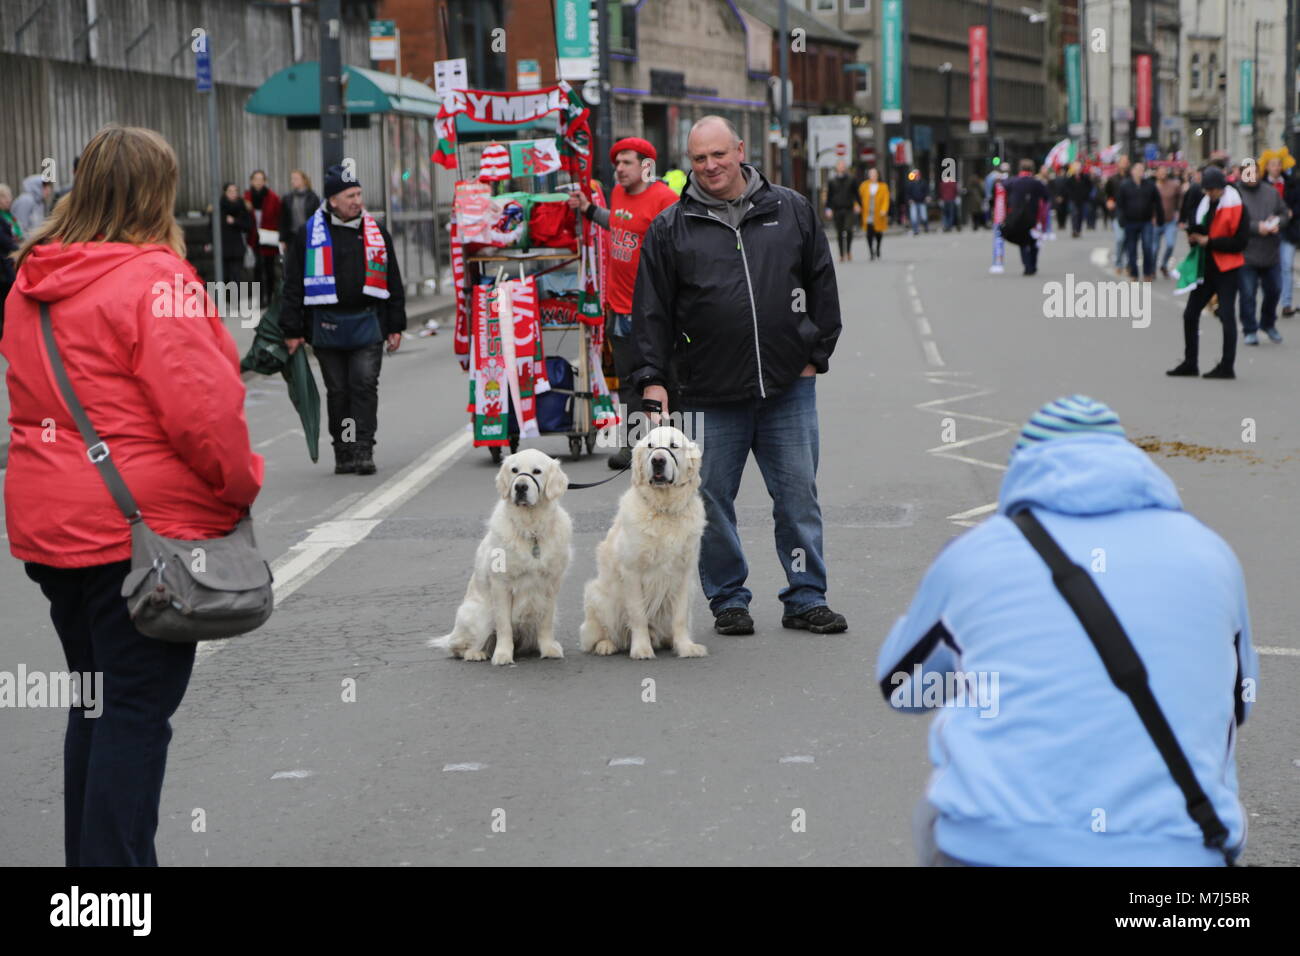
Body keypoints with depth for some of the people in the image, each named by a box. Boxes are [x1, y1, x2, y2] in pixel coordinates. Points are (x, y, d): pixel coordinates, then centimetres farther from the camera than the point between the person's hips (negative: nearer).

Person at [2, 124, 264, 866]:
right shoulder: (153, 280, -15)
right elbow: (199, 408, -19)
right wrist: (241, 484, -3)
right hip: (145, 525, -8)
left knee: (97, 706, 17)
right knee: (139, 711, -2)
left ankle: (90, 856, 25)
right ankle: (117, 859, -1)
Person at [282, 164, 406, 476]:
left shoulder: (376, 233, 10)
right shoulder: (309, 234, 2)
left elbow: (392, 282, 15)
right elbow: (293, 284, 4)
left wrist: (395, 326, 11)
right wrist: (293, 330, 0)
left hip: (367, 323, 1)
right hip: (326, 326, -1)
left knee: (365, 386, -7)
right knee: (338, 391, 5)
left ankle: (363, 450, -5)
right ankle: (343, 453, 12)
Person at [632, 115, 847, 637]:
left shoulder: (791, 211, 8)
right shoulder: (669, 229, 3)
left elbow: (822, 285, 13)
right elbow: (652, 310, 4)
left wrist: (816, 354, 7)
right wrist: (653, 378, -3)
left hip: (789, 385, 1)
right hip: (710, 394, -1)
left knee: (799, 496, 5)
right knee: (712, 499, 4)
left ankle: (806, 599, 15)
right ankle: (728, 600, 18)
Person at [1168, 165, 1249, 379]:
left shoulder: (1236, 209, -12)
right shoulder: (1204, 205, 11)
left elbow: (1240, 242, -16)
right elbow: (1195, 230, 21)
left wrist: (1209, 241, -17)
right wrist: (1195, 236, -3)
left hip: (1226, 271, -8)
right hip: (1205, 268, 8)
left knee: (1226, 316, -5)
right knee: (1190, 314, 8)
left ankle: (1227, 366, 0)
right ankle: (1190, 363, 17)